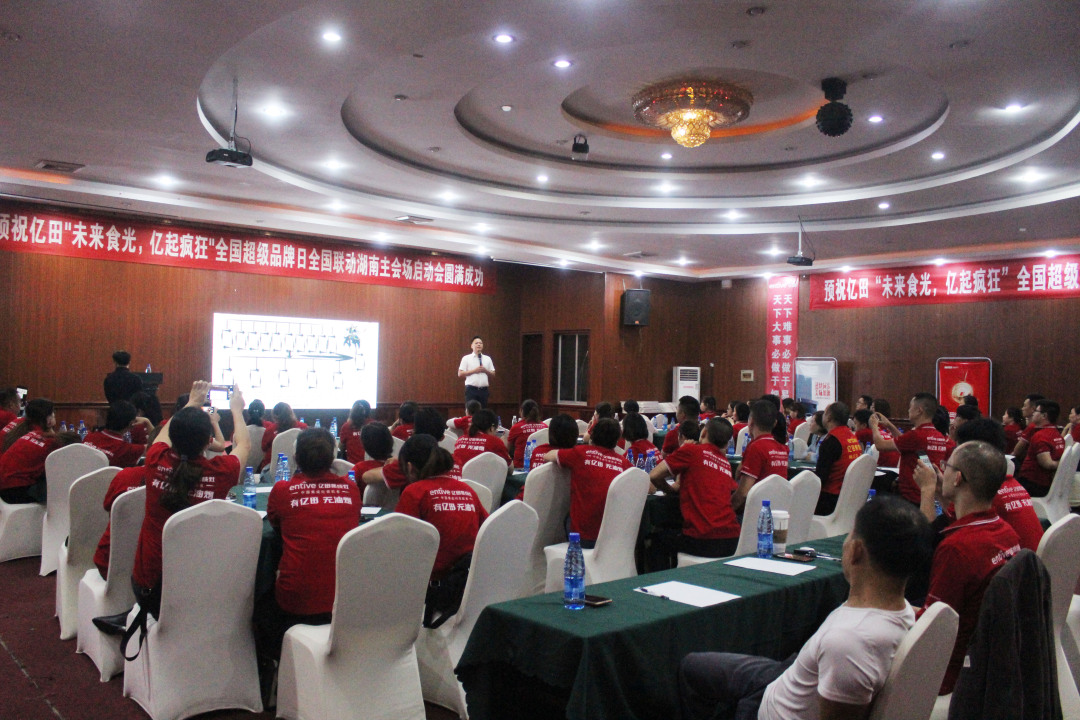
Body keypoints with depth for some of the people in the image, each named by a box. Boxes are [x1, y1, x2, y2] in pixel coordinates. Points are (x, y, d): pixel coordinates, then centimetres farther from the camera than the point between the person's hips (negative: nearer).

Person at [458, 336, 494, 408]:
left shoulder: (487, 359, 14)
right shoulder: (466, 358, 4)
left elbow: (493, 374, 14)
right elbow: (460, 374, -2)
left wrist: (485, 370, -6)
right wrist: (474, 371, -9)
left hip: (484, 389, 3)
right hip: (471, 389, -3)